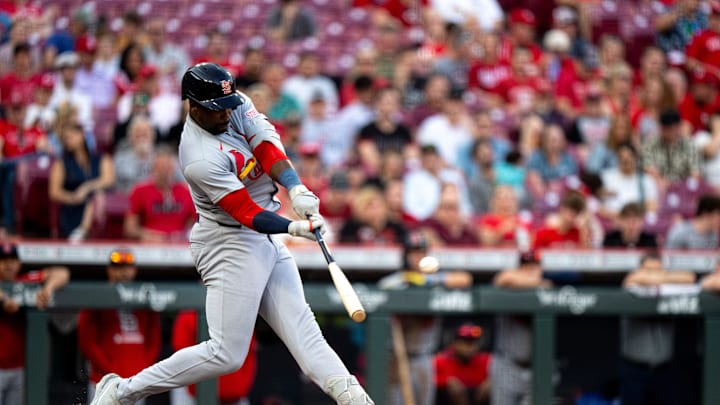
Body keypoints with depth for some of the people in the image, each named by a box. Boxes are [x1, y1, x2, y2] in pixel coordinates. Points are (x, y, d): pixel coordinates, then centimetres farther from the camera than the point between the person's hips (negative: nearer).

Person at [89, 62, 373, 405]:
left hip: (266, 239, 9)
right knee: (226, 354, -9)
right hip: (231, 244, -9)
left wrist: (296, 190, -30)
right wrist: (296, 228, -38)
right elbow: (247, 214, -26)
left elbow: (267, 146, -14)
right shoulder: (201, 159, -25)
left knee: (299, 323, 2)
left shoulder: (235, 105, -2)